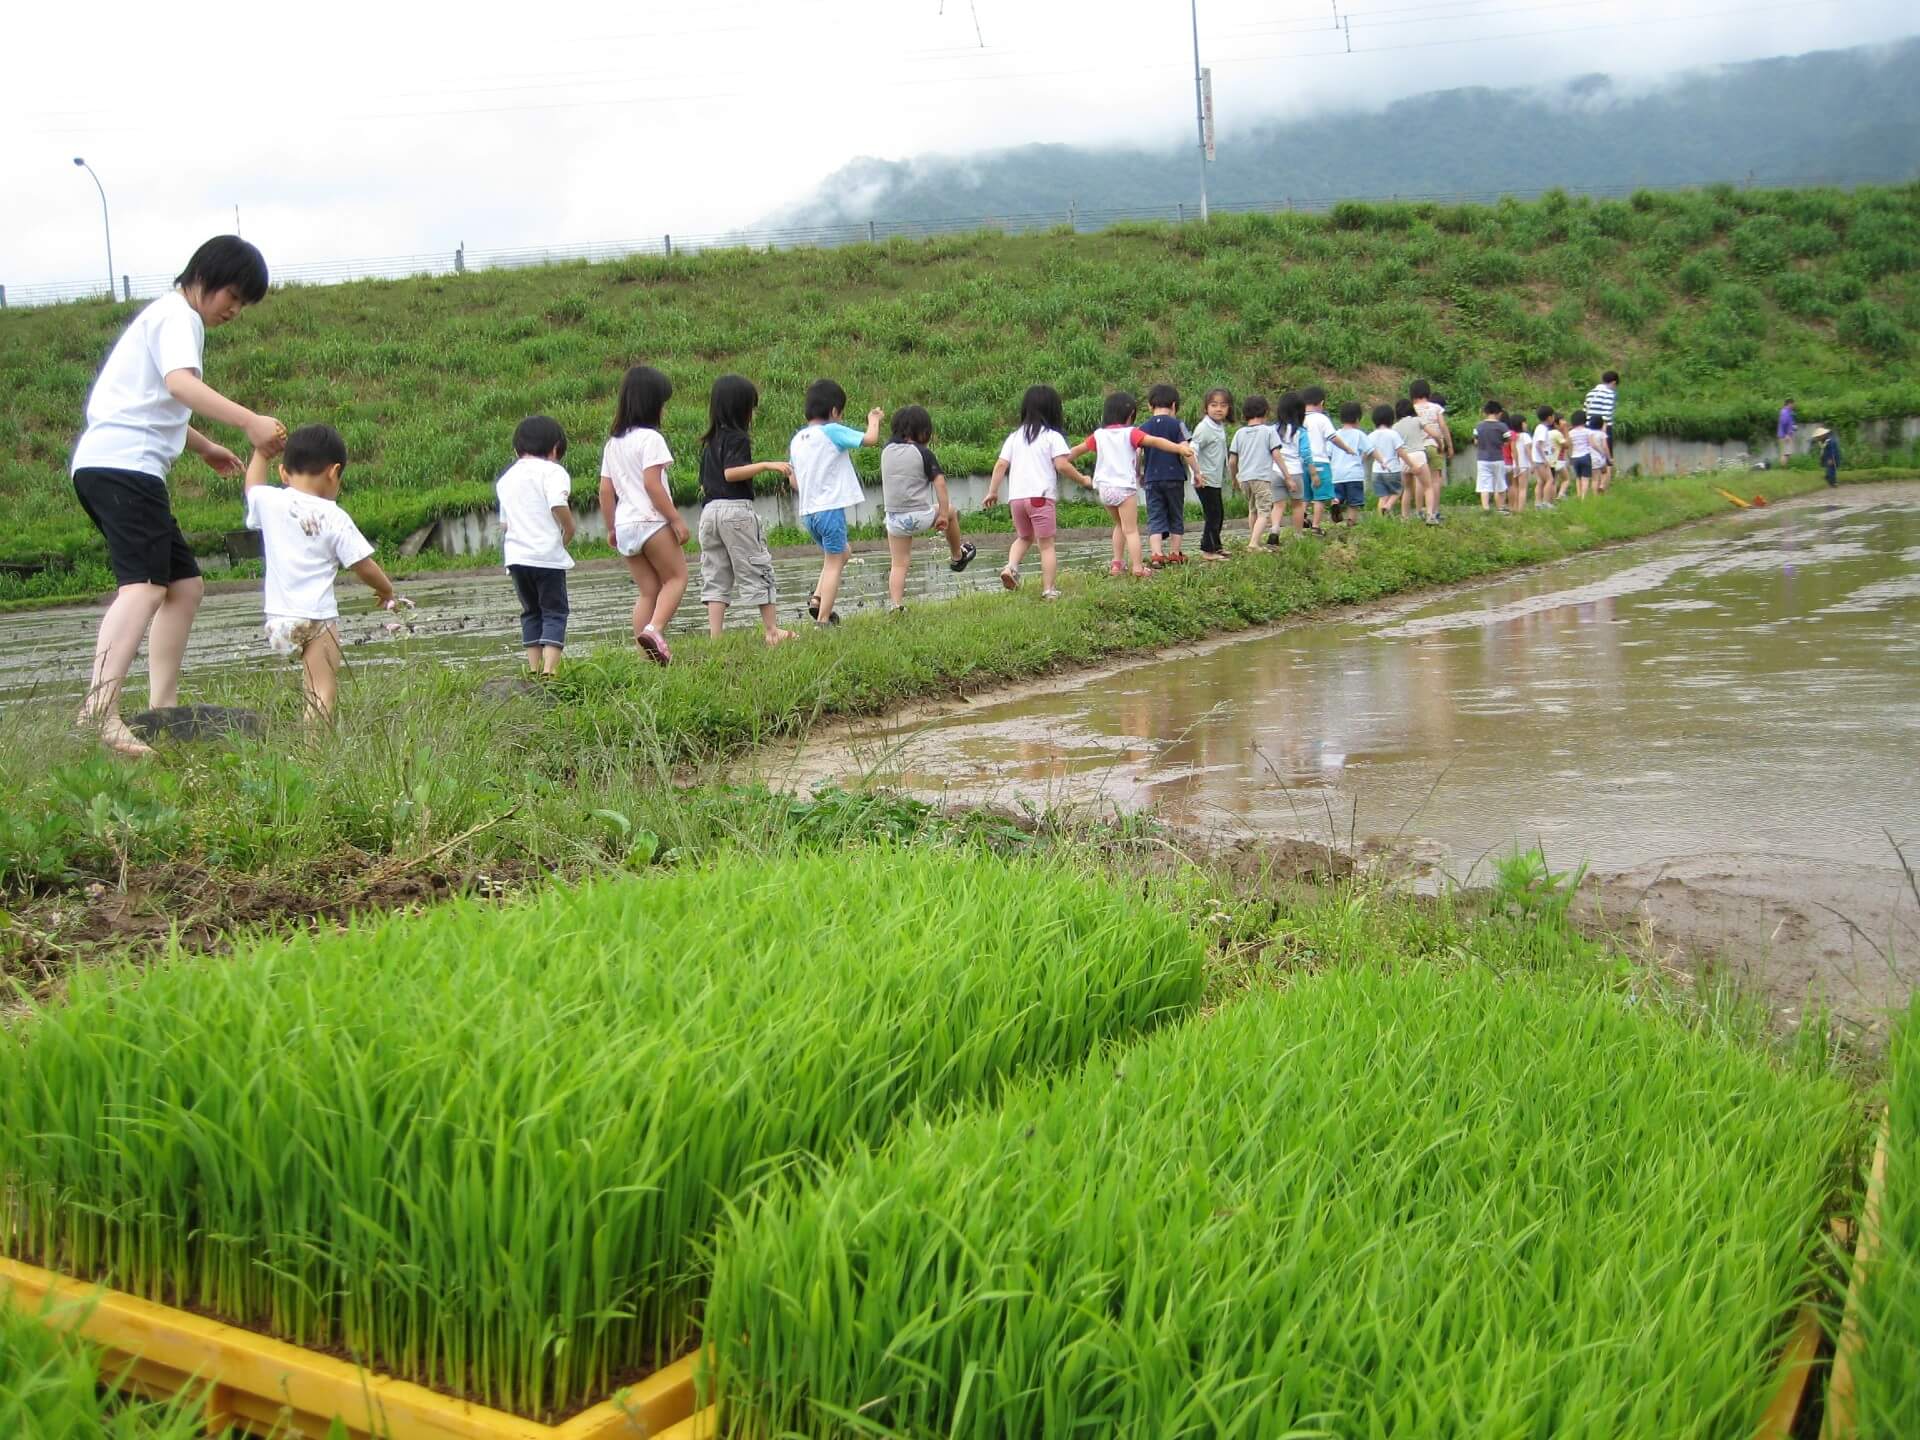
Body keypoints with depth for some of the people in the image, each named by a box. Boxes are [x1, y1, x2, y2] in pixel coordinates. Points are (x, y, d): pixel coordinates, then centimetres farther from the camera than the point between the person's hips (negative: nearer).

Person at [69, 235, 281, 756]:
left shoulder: (171, 318, 29)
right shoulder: (177, 315, -3)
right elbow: (181, 384, -24)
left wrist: (204, 447, 41)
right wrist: (249, 422, -34)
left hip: (113, 468, 11)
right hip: (122, 464, -11)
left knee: (185, 584, 14)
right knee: (144, 584, -25)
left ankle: (161, 710, 15)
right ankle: (99, 708, -41)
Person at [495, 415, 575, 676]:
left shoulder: (505, 478, 19)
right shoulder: (552, 470, -3)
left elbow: (504, 524, 21)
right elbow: (558, 505, -19)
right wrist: (569, 532, -4)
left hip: (515, 555, 5)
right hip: (548, 554, -5)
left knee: (531, 612, 16)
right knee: (554, 612, 0)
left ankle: (534, 668, 11)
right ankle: (549, 669, -13)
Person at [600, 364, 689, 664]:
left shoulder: (612, 443, 13)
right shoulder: (650, 438, -9)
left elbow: (605, 490, 13)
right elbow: (652, 484, -17)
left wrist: (611, 528, 19)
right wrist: (677, 519, -13)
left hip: (624, 526, 7)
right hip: (652, 521, -7)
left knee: (649, 590, 12)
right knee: (676, 577, 5)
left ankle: (648, 655, 7)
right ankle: (653, 629, -18)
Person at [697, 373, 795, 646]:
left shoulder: (709, 442, 15)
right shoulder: (737, 438, -8)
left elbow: (704, 483, 18)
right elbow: (731, 472, -23)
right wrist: (766, 465, -26)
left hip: (709, 510, 8)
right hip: (736, 509, -8)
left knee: (716, 576, 6)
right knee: (757, 569, 1)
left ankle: (715, 635, 1)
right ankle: (772, 630, 4)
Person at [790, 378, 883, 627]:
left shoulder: (797, 439, 10)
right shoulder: (832, 431, -10)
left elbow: (794, 482, 15)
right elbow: (870, 438, -15)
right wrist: (874, 419, 4)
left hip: (807, 511, 7)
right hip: (830, 508, -7)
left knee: (841, 553, 25)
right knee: (833, 564, 0)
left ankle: (817, 598, 10)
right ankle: (823, 620, -3)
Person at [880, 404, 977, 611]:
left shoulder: (887, 451, 3)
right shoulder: (923, 453, -9)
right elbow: (939, 482, -13)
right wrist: (943, 513, -8)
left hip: (893, 516, 3)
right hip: (921, 516, -3)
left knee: (898, 564, 9)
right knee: (951, 512, 28)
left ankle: (895, 604, -3)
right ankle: (957, 557, 43)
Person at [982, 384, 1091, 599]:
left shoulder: (1015, 437, 12)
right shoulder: (1052, 436, -2)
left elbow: (1000, 465, 7)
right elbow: (1062, 465, -12)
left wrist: (992, 492, 12)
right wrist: (1083, 480, 2)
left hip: (1016, 497, 5)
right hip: (1041, 496, -4)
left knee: (1024, 537, 23)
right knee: (1046, 544, 3)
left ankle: (1011, 567, -2)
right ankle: (1049, 589, 0)